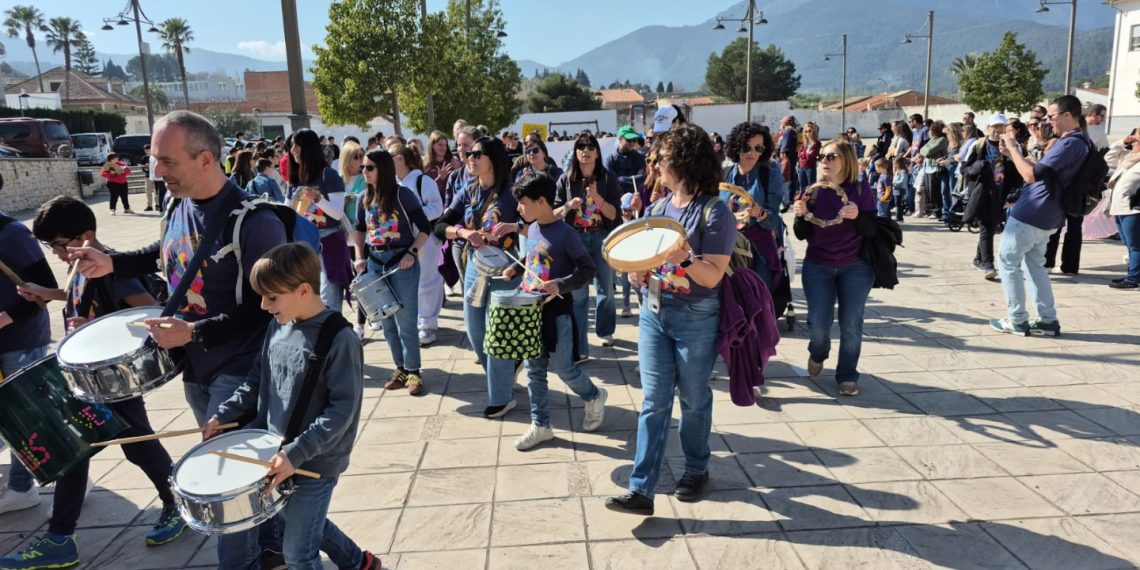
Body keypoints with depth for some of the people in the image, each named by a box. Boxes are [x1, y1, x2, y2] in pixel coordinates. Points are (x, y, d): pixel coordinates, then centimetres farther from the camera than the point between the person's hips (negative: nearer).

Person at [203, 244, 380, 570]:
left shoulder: (340, 340, -23)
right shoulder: (278, 326, 2)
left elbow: (343, 410, -24)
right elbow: (257, 381, 13)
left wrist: (295, 454, -28)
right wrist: (222, 415, 4)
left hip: (316, 463, -8)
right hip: (277, 451, 8)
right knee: (303, 523, 24)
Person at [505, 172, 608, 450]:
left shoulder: (564, 233, -17)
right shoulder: (532, 229, 7)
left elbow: (588, 269, -14)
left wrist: (561, 285, -25)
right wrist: (515, 269, 6)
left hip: (557, 311, -7)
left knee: (562, 366, 2)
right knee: (534, 369, 9)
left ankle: (594, 397, 30)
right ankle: (540, 425, 20)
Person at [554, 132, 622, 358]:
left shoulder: (608, 178, -3)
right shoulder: (566, 180, 0)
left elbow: (614, 214, -8)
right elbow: (554, 213, 2)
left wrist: (597, 197, -23)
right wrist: (568, 206, -18)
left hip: (603, 238, 0)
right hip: (575, 238, 0)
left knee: (605, 289, 15)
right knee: (577, 293, -2)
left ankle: (605, 331, 39)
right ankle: (579, 347, 2)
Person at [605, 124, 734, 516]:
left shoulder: (715, 212, -12)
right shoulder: (659, 208, 7)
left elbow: (712, 277, -16)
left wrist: (685, 258, -34)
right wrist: (638, 272, -5)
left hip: (696, 319, -5)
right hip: (654, 312, 5)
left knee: (694, 399, 12)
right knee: (654, 401, 2)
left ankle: (696, 470, 34)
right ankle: (641, 490, 4)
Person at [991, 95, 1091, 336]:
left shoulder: (1070, 143, -22)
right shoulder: (1078, 142, 13)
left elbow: (1031, 175, -26)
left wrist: (1013, 147, -16)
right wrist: (1013, 154, 9)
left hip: (1031, 214, -10)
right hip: (1045, 216, 10)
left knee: (1008, 263, 2)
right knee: (1035, 264, 18)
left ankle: (1017, 321, 6)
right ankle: (1048, 320, 18)